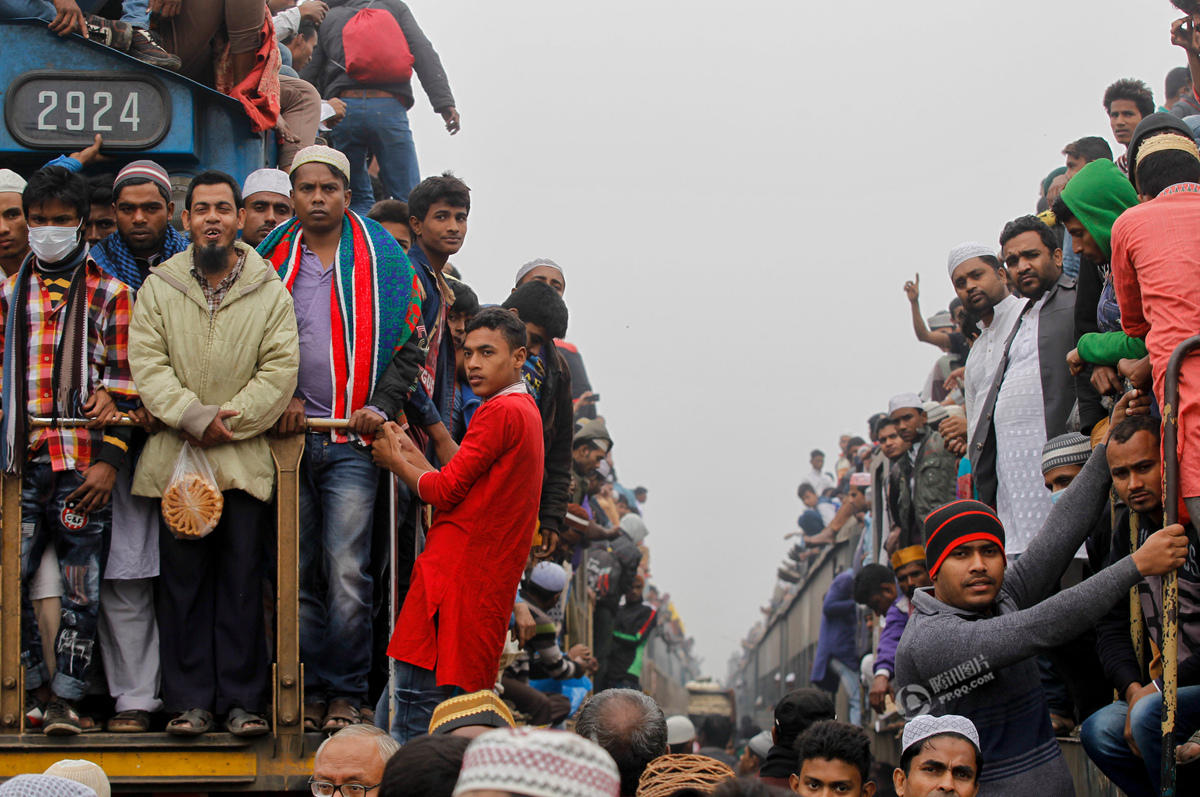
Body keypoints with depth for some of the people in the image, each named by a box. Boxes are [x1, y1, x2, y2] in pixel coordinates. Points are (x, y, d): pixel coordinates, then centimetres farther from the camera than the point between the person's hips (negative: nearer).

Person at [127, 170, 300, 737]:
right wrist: (193, 415, -14)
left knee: (243, 579, 0)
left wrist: (229, 421, -10)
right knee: (182, 579, 1)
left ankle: (243, 700, 6)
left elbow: (280, 370, -1)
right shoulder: (158, 287, 8)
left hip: (245, 457, -1)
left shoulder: (269, 290, 6)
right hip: (174, 456, 1)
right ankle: (190, 701, 6)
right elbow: (147, 364, -1)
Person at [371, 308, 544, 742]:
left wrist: (396, 461, 6)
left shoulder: (500, 412, -11)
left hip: (456, 572, -10)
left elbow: (445, 491, -11)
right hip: (491, 579, 10)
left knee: (415, 700, -12)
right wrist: (411, 453, 18)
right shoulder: (526, 410, 21)